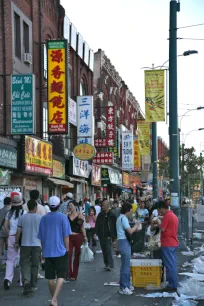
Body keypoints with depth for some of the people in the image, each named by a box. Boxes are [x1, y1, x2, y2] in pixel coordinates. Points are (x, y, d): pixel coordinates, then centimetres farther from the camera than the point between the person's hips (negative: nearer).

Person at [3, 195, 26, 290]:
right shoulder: (24, 213, -7)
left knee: (10, 259, 10)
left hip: (11, 237, 2)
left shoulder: (9, 213, 3)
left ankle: (8, 278, -8)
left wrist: (9, 234, 14)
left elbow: (5, 226, 1)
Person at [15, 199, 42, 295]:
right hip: (36, 245, 0)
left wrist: (16, 242, 12)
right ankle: (33, 286, 15)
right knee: (34, 265, 10)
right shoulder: (40, 218, -3)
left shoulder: (22, 217, -1)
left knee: (25, 264, 5)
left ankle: (26, 280, -18)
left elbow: (18, 231, 1)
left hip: (25, 244, 0)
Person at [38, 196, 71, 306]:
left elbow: (41, 237, 10)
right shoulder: (62, 217, -7)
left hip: (47, 252, 4)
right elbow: (66, 236, -6)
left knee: (50, 277, 12)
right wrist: (67, 249, 5)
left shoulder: (44, 218, 3)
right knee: (60, 276, -2)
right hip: (60, 251, -3)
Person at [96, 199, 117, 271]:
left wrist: (114, 236, -4)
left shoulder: (112, 215, -3)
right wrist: (97, 233, 0)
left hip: (109, 236, -4)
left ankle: (110, 265, -12)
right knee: (104, 251, 10)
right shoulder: (100, 215, 7)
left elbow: (115, 226, -1)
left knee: (109, 250, -12)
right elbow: (97, 225, 10)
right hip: (102, 236, 4)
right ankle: (106, 264, 20)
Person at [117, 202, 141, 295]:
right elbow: (130, 231, -18)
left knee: (126, 265, 17)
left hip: (124, 242, 11)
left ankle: (127, 285, 26)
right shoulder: (123, 218, -14)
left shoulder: (121, 217, 17)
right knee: (125, 266, -6)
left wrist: (135, 228, 7)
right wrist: (136, 225, -3)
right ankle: (123, 288, -2)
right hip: (124, 242, -11)